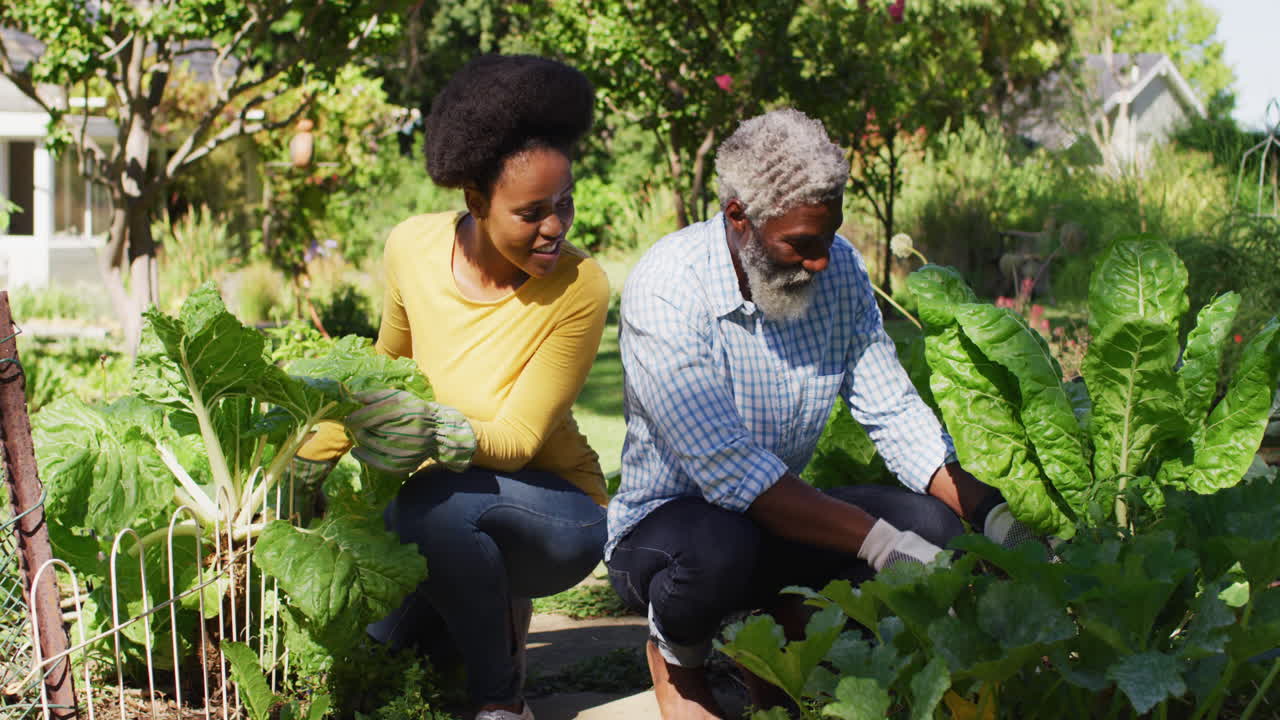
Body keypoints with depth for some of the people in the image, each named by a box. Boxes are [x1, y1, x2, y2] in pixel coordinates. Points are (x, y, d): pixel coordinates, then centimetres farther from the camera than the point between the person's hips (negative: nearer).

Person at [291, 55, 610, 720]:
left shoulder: (577, 288, -22)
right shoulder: (413, 248, -9)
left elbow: (520, 437, -22)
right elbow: (385, 371, 11)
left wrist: (443, 435, -42)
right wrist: (306, 463, 12)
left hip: (557, 512, -5)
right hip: (455, 499, 5)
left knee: (437, 500, -36)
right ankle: (493, 604, 15)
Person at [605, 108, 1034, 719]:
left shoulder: (839, 269, -6)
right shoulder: (666, 289, -25)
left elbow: (896, 416, -3)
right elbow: (729, 469, -32)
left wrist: (995, 518, -19)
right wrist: (879, 542, -39)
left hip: (782, 513, 6)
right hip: (665, 523, -6)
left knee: (933, 525, -17)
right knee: (719, 549, -39)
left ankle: (782, 632, 10)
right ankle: (675, 654, -2)